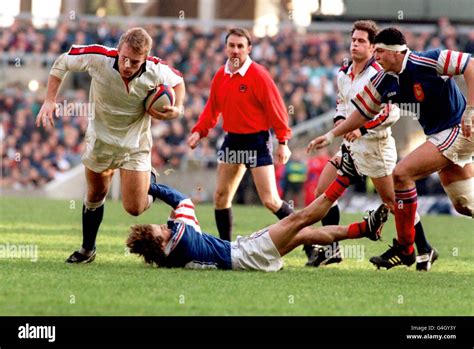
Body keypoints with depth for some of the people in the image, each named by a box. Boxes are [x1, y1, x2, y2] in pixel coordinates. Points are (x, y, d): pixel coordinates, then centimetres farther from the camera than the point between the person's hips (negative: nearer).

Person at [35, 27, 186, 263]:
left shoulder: (156, 71, -25)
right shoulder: (98, 58, -29)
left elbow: (177, 81, 0)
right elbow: (62, 63, -10)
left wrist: (177, 108, -18)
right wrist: (50, 100, -15)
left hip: (135, 144, -1)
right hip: (100, 139, 1)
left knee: (134, 208, -6)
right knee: (95, 195, 16)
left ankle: (151, 180, 28)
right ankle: (87, 250, 38)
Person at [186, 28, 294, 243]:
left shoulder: (258, 75, -14)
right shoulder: (220, 76, 5)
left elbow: (276, 109, -13)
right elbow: (212, 109, 15)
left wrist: (283, 142, -16)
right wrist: (199, 131, 1)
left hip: (256, 142, -7)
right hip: (231, 140, 7)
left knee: (270, 200, -11)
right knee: (221, 196, 8)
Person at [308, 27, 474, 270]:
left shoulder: (427, 62, -19)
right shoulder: (383, 81, 3)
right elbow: (363, 112, 14)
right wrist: (332, 135, 10)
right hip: (440, 135, 8)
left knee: (402, 173, -16)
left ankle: (404, 248, -6)